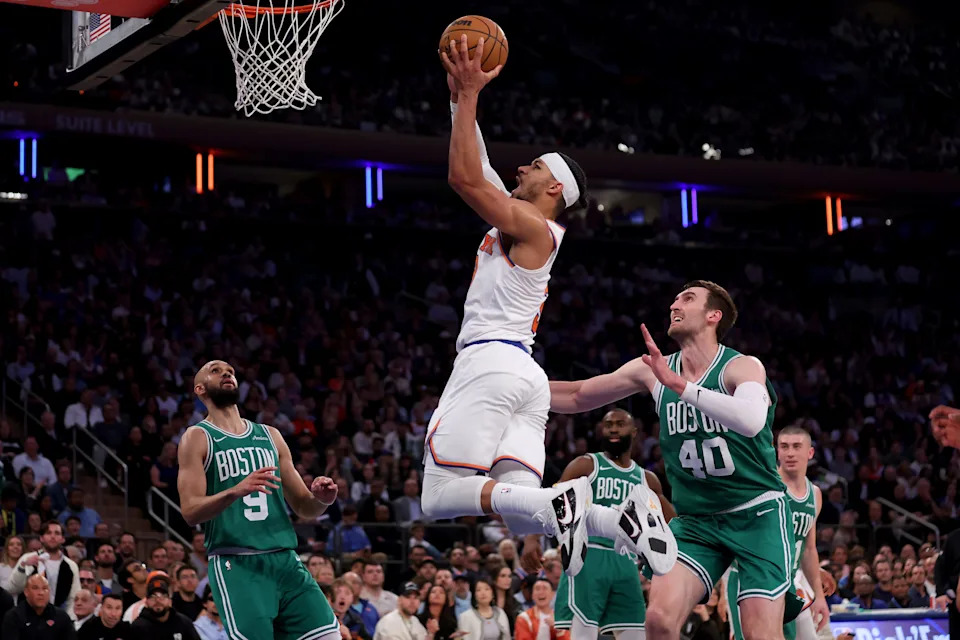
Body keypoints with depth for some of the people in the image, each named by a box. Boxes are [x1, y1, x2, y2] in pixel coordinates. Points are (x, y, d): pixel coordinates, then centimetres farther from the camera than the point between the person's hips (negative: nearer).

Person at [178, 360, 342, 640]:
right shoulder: (197, 438, 3)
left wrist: (321, 499, -4)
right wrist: (236, 490, -26)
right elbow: (190, 512, -9)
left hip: (286, 559, 5)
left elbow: (303, 507, 19)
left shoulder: (270, 436, 18)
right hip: (235, 564, -5)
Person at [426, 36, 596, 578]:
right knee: (522, 514, -4)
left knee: (441, 497, -13)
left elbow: (464, 176, -13)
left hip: (491, 362, -9)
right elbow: (476, 173, 31)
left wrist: (470, 93, -7)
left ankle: (559, 504, -30)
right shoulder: (518, 224, 23)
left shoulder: (531, 225, -4)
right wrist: (461, 97, 28)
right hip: (525, 374, 9)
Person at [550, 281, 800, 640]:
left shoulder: (742, 367, -14)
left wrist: (678, 384, -39)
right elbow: (577, 398, 12)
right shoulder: (654, 368, 2)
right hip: (696, 519, 4)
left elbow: (751, 421, -37)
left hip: (757, 513, -4)